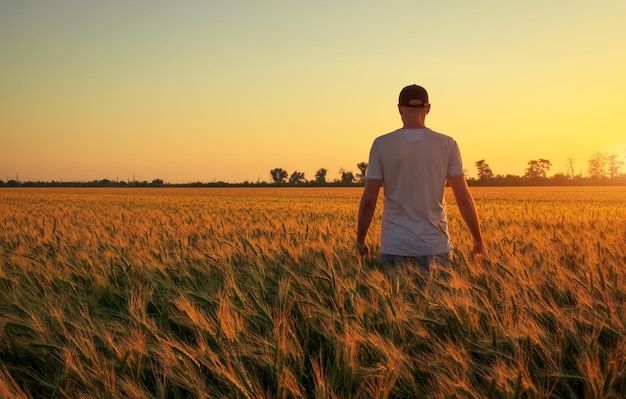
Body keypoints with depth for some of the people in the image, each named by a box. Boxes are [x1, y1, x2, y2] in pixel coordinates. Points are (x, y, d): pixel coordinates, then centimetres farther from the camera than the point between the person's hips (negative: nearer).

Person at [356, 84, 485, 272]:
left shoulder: (382, 144, -3)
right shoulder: (447, 145, -1)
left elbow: (368, 200, -4)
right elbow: (464, 199, -2)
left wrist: (360, 240, 9)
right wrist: (478, 240, 10)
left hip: (395, 248, 0)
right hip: (435, 247, 1)